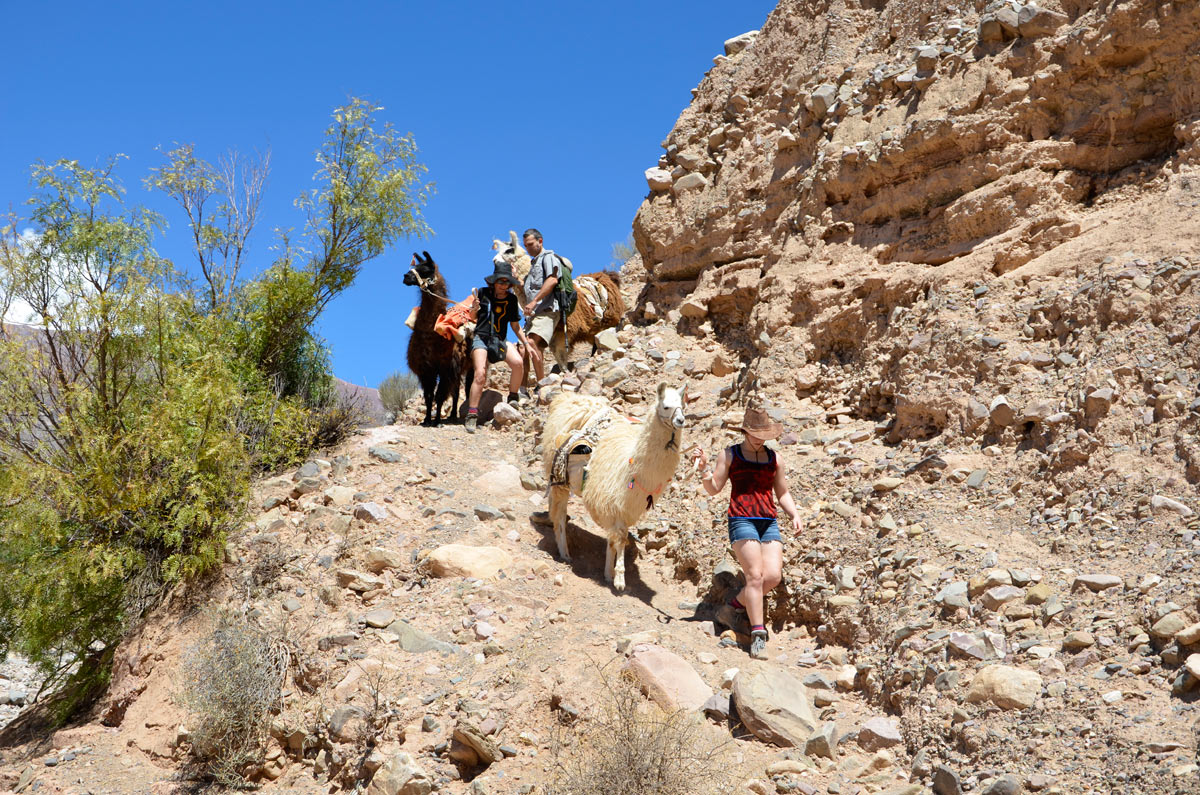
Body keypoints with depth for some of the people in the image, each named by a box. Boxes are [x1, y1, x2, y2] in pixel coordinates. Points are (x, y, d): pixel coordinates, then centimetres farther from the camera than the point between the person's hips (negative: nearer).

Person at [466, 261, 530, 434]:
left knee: (518, 363, -25)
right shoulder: (483, 293, 2)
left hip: (501, 340, 2)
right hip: (481, 338, -2)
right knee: (480, 374, -22)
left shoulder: (511, 299, 8)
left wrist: (526, 343, 4)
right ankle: (472, 415, -17)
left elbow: (515, 325, 12)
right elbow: (473, 318, 15)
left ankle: (512, 399, -3)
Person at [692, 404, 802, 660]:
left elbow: (782, 493, 25)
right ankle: (758, 634, -11)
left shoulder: (774, 458, 18)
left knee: (773, 575, -12)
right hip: (741, 520, -4)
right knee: (755, 575, -15)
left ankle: (733, 607, 10)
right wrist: (703, 468, -11)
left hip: (769, 523, 4)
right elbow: (713, 489, 7)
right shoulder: (730, 454, 8)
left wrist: (794, 514, 8)